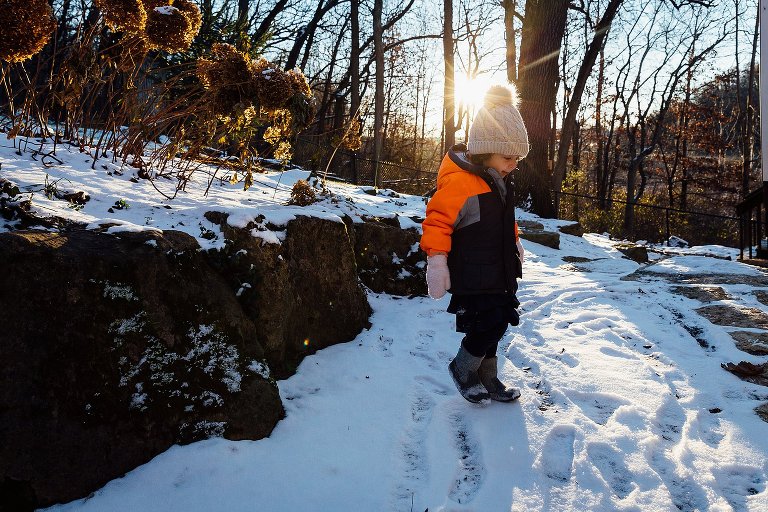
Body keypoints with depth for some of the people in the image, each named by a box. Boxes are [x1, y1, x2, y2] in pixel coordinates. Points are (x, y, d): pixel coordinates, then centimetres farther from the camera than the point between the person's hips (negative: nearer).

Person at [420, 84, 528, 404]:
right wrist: (436, 259, -27)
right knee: (489, 325, -10)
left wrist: (514, 243, 34)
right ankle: (463, 369, 16)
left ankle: (487, 380, 31)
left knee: (493, 326, 15)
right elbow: (437, 220, -22)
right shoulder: (459, 183, -21)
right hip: (472, 278, -9)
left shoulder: (499, 184, 10)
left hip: (498, 275, 9)